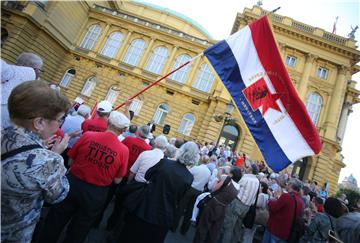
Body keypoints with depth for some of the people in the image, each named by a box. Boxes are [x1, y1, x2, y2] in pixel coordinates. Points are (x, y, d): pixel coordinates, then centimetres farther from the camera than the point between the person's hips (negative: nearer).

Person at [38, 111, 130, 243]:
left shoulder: (87, 136, -14)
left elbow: (71, 161, -2)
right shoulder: (124, 150, -18)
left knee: (55, 222, 25)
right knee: (79, 230, 24)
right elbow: (117, 180, -8)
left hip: (73, 184, 1)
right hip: (96, 194, -1)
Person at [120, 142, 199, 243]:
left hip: (144, 207, -1)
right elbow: (179, 199, 2)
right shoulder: (189, 178, -12)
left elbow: (147, 176, 0)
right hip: (163, 216, 1)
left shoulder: (164, 162, -16)